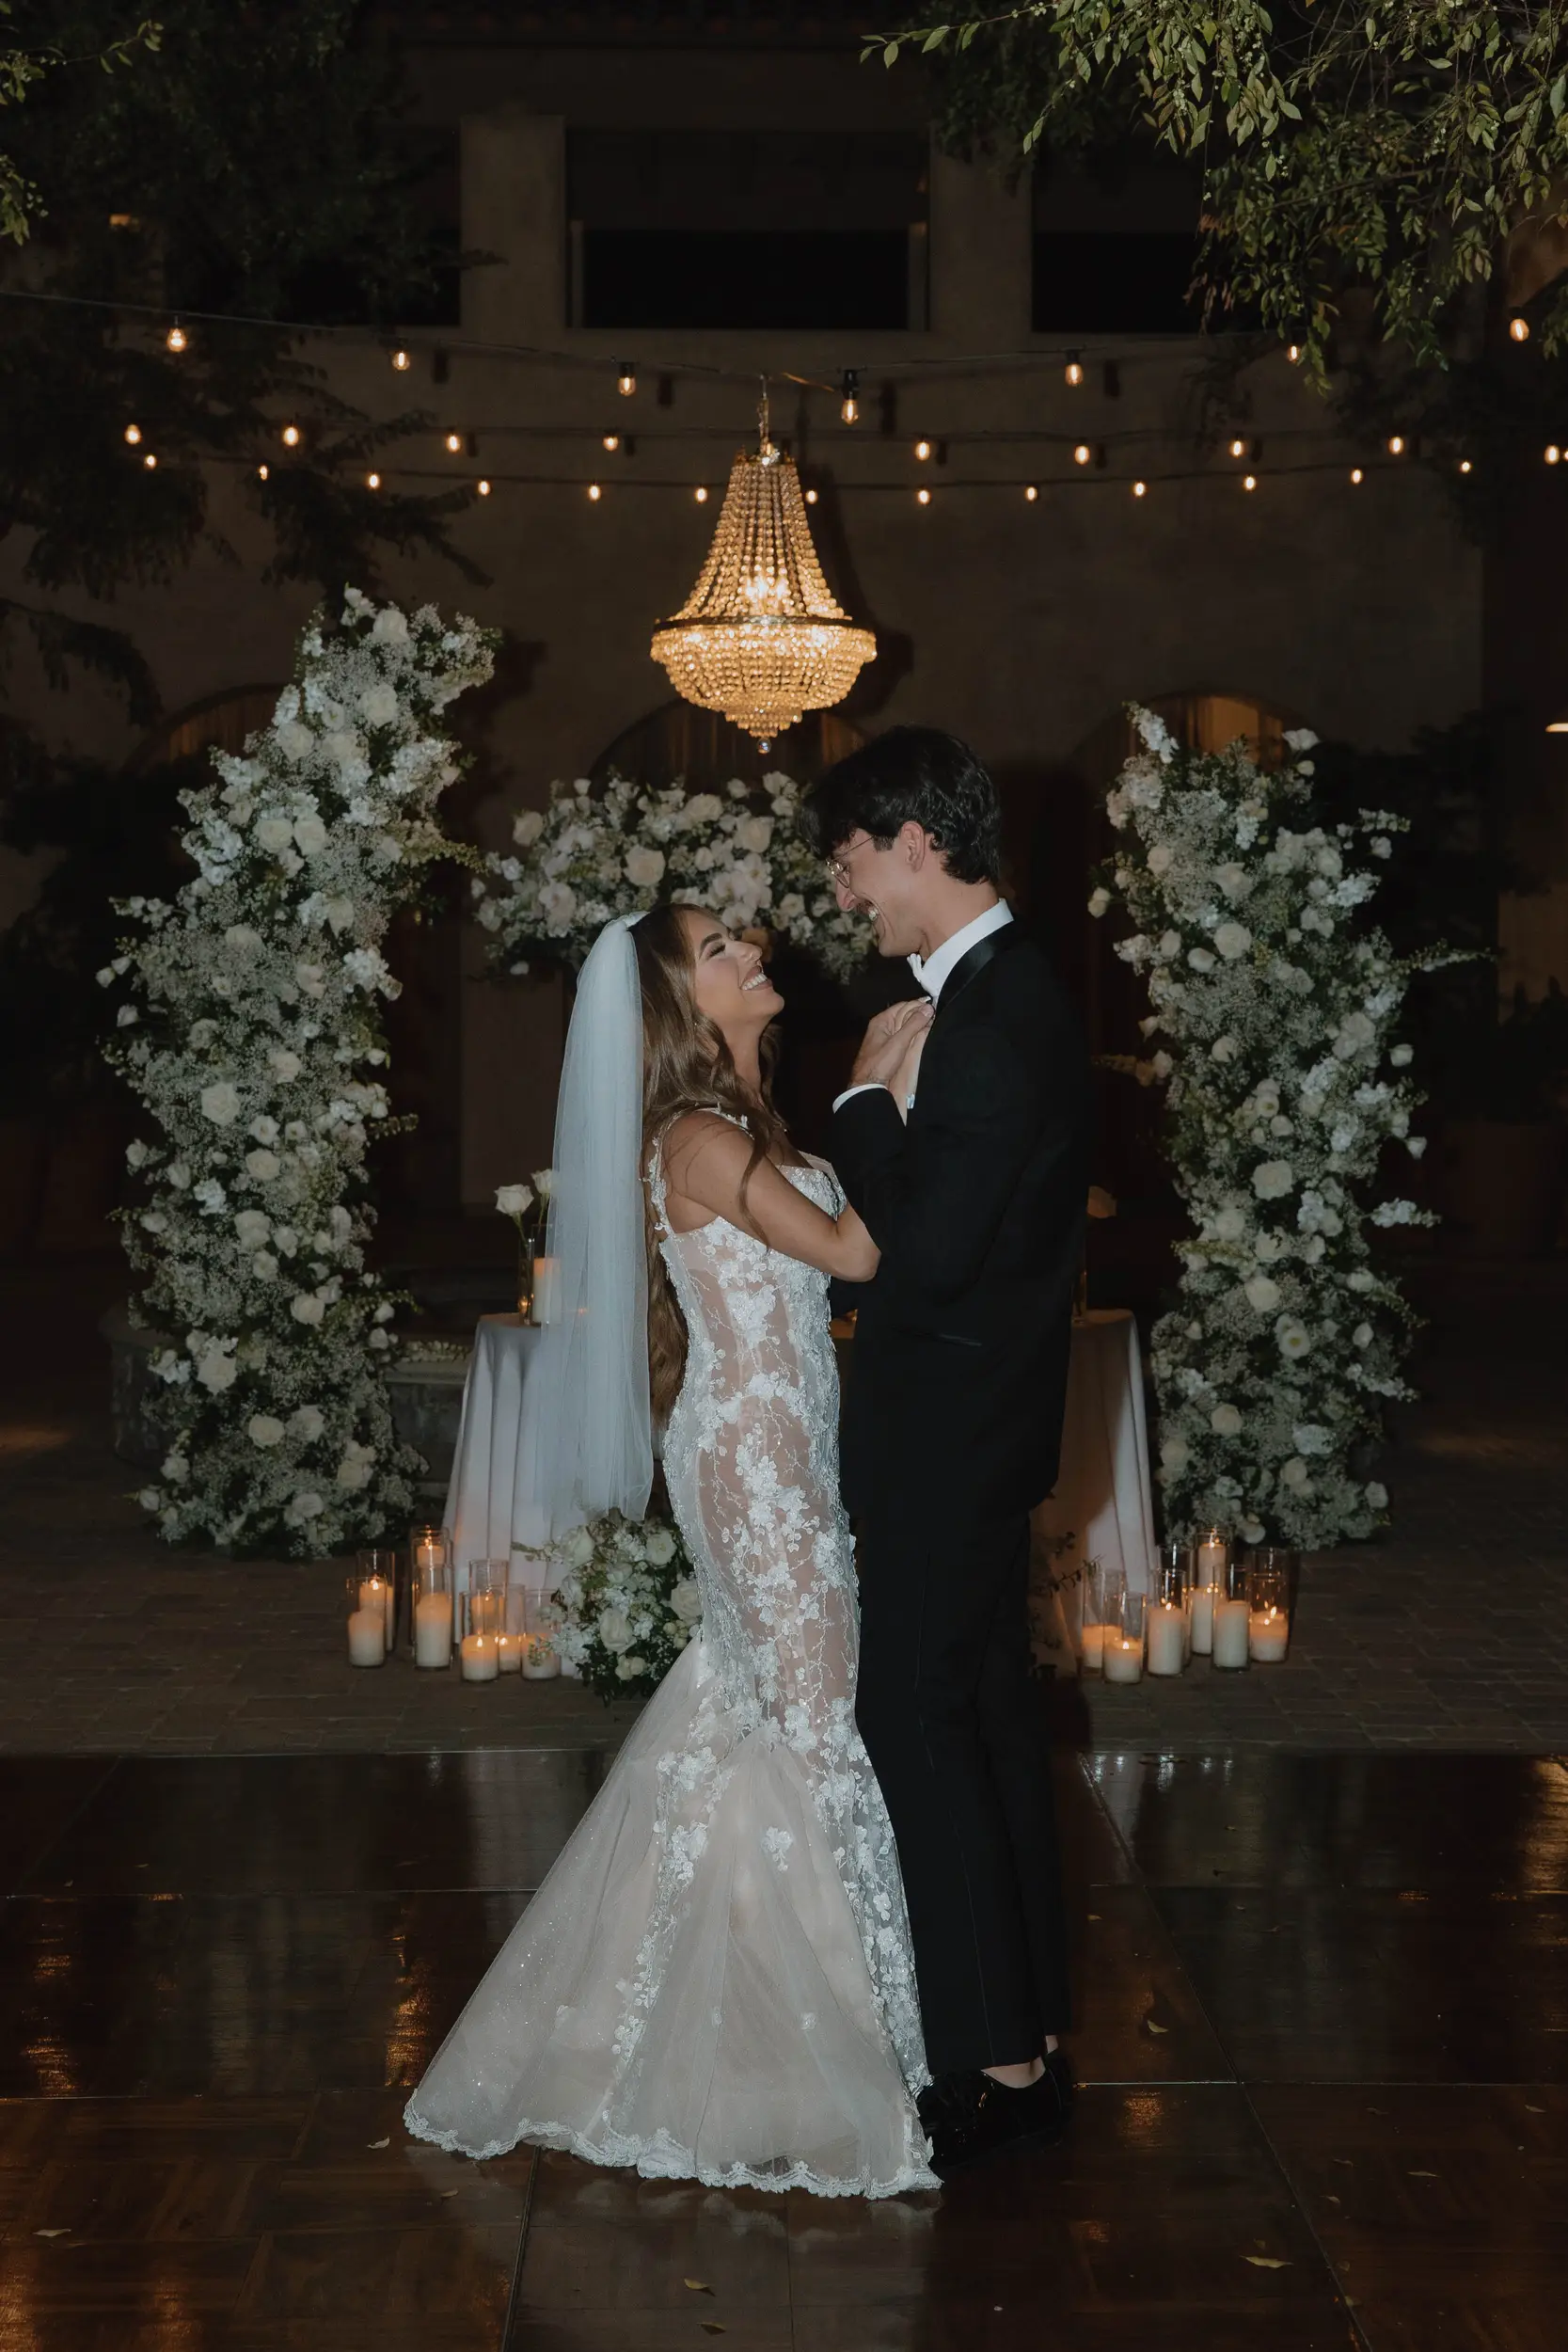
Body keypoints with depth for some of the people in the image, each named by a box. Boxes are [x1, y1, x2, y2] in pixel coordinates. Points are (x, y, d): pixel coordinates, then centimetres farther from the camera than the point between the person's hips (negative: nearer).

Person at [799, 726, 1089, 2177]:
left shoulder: (990, 1023, -23)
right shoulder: (1006, 991, 10)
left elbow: (926, 1255, -25)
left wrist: (867, 1100, -15)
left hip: (946, 1439, -10)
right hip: (980, 1424, 10)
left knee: (919, 1720, -3)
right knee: (990, 1717, 16)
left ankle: (996, 2065, 5)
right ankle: (1036, 2040, 26)